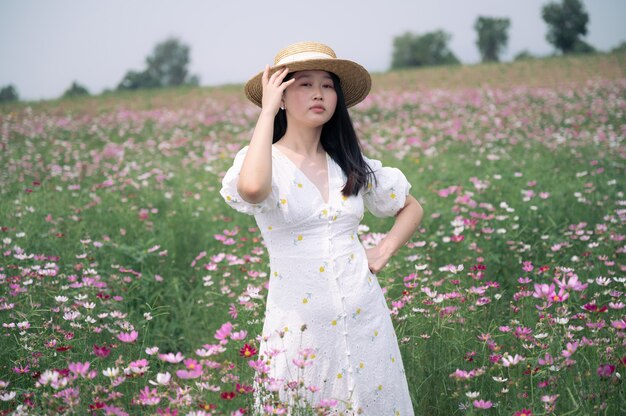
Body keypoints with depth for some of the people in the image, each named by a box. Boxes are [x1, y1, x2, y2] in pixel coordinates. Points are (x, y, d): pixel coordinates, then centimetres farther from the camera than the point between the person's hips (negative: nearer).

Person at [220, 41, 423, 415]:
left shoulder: (351, 164, 5)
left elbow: (412, 208, 21)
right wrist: (267, 111, -20)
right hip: (299, 327, -4)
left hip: (364, 318, 4)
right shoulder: (265, 161, -6)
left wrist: (384, 252, 3)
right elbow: (252, 188, -32)